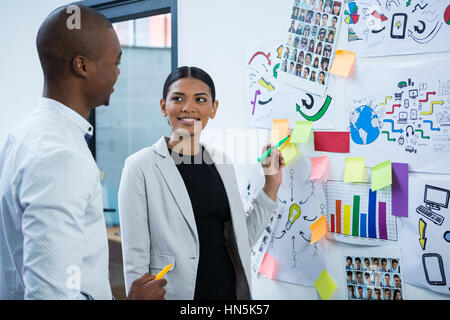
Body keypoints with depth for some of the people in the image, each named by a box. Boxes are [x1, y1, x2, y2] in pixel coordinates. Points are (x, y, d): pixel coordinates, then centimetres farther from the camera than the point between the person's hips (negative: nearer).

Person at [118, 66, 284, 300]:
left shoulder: (221, 164, 4)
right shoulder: (140, 167, -11)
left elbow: (240, 241, 9)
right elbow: (135, 259, -12)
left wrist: (271, 186, 4)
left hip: (232, 289, 5)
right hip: (178, 292, -5)